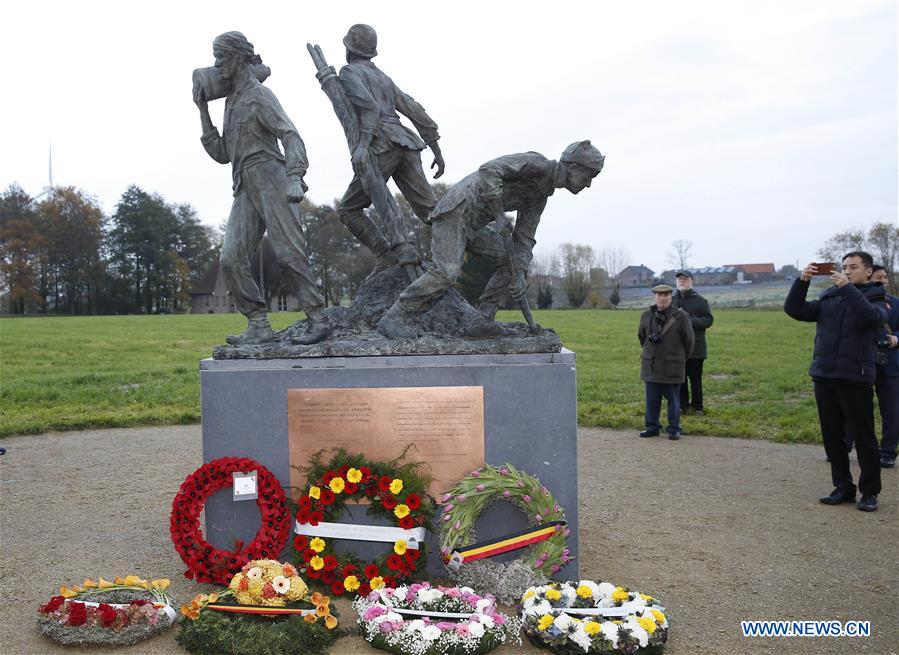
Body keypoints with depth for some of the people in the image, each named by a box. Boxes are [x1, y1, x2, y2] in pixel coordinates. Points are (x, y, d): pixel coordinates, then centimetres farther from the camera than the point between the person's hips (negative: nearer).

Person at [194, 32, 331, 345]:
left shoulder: (260, 95, -1)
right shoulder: (233, 102, 23)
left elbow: (291, 136, -14)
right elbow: (222, 155, 18)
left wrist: (295, 178, -31)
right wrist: (203, 110, 14)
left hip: (271, 181, -7)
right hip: (246, 190, 7)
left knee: (289, 253, -13)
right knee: (231, 261, -7)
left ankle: (319, 320, -7)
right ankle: (259, 327, -5)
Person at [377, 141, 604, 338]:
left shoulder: (539, 196, 16)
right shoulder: (537, 163, -12)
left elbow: (524, 238, 13)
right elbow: (488, 170, -26)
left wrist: (520, 275, -2)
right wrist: (499, 215, -26)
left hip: (472, 224, 10)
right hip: (454, 210, -10)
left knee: (512, 261, 9)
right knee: (446, 272, -24)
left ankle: (483, 320, 7)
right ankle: (392, 319, -17)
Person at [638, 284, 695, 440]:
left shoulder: (681, 316, -4)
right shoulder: (646, 316, 6)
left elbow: (689, 340, 4)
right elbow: (641, 336, 21)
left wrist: (682, 359, 12)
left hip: (672, 367, -3)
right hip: (651, 366, 3)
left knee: (673, 399, 4)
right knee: (652, 399, 7)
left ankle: (674, 429, 12)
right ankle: (652, 427, 17)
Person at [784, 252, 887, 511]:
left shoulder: (875, 298, 2)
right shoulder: (828, 298, 14)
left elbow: (872, 317, -20)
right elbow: (794, 309, 7)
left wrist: (847, 288, -23)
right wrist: (801, 281, -6)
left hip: (855, 378, -5)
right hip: (824, 376, 5)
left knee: (863, 437, 1)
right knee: (832, 436, 10)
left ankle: (870, 492, 12)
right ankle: (843, 487, 21)